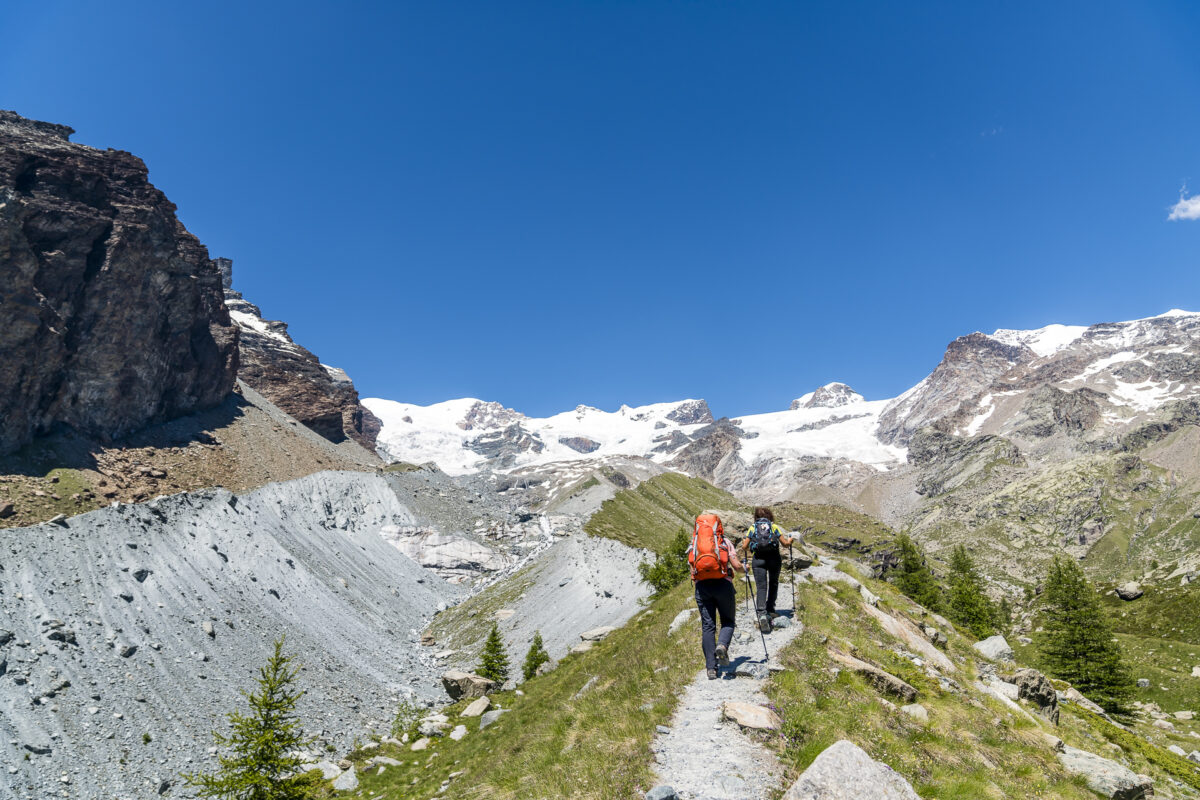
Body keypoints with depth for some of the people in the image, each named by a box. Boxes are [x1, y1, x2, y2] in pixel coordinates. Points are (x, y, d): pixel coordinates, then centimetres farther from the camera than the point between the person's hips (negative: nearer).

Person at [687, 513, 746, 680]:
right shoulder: (725, 542, 5)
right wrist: (744, 568, 20)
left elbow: (692, 568, 8)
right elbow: (736, 566, -2)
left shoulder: (693, 545, 12)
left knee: (707, 626, 6)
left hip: (701, 586, 2)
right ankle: (722, 645, -17)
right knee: (728, 621, 14)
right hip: (722, 584, -2)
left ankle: (711, 668, 0)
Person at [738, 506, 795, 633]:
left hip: (758, 559, 0)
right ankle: (770, 610, 20)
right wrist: (790, 540, 30)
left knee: (761, 586, -4)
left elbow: (744, 547, 6)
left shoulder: (752, 528, 11)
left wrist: (744, 548, 30)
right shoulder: (774, 527, 11)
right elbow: (786, 543, 8)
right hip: (774, 557, 0)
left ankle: (761, 613, -23)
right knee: (773, 584, 21)